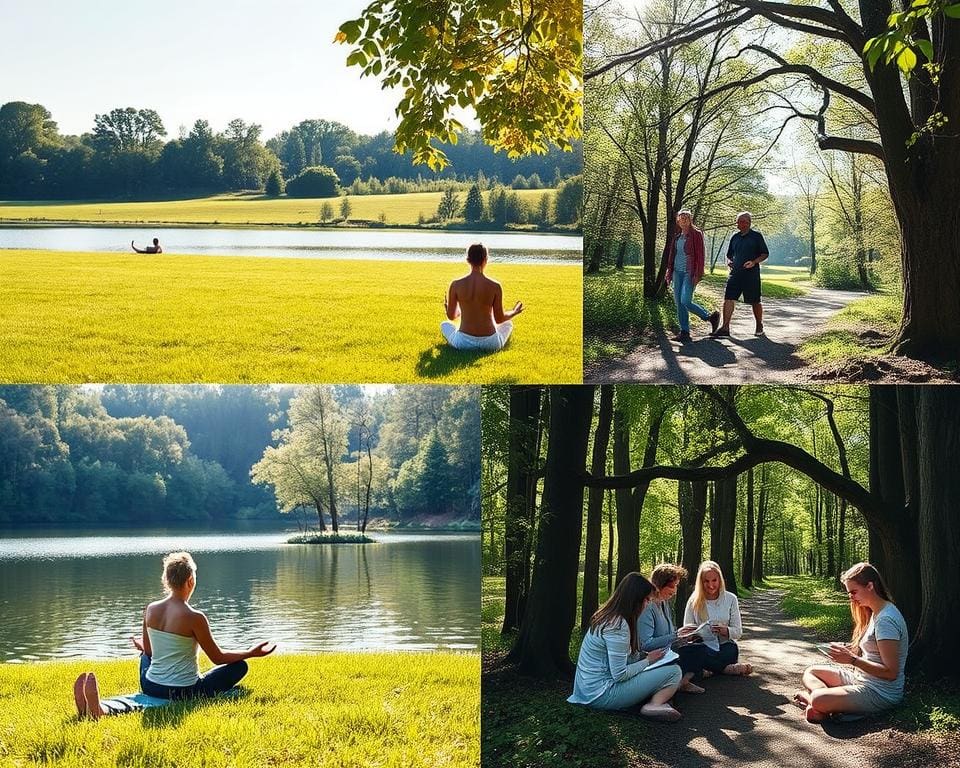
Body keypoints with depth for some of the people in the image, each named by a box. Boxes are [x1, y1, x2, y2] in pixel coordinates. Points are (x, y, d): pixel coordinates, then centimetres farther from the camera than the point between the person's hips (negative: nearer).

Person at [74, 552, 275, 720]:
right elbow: (218, 658, -7)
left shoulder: (151, 610, -1)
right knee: (239, 666, 14)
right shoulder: (195, 618, -17)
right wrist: (251, 653, 6)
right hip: (185, 692, -3)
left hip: (151, 687, 3)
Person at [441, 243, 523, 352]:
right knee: (508, 323, 34)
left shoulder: (456, 285, -9)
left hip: (464, 343, 0)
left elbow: (451, 316, 2)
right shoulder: (495, 286, -10)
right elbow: (499, 319, -2)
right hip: (490, 344, 0)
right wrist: (514, 313, 20)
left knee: (444, 325, 34)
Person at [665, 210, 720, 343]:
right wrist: (669, 271, 13)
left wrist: (698, 275, -16)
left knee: (686, 301, -16)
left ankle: (711, 317, 5)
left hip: (690, 272, -7)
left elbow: (700, 255, -10)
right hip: (678, 272, 7)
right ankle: (685, 333, 6)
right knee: (678, 302, 2)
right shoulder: (677, 236, 14)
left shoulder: (696, 234, -5)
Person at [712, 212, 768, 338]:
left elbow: (765, 254, 0)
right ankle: (725, 328, -9)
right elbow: (729, 254, 23)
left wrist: (754, 262, -15)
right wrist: (729, 261, 1)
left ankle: (759, 326, 24)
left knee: (755, 302, 6)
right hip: (735, 273, 4)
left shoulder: (756, 236, -1)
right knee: (728, 299, -8)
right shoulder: (735, 237, 13)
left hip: (751, 274, -4)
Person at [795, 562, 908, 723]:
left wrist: (852, 659, -23)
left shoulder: (886, 619, -21)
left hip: (881, 693, -11)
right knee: (810, 672, 11)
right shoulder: (875, 613, 11)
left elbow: (890, 672, -23)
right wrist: (847, 649, 1)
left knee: (818, 700, -32)